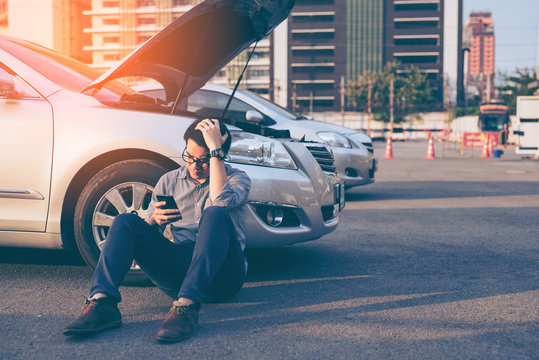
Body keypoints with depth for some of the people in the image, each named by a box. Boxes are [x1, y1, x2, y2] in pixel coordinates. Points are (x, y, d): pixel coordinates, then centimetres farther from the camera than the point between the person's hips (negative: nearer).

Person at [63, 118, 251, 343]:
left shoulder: (237, 178, 6)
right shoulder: (169, 181, 16)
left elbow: (221, 200, -21)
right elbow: (147, 234, 14)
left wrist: (215, 148, -15)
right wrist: (154, 220, -9)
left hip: (221, 275, -3)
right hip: (177, 267, 4)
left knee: (215, 214, -31)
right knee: (126, 221, -14)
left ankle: (186, 307, -43)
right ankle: (102, 302, -33)